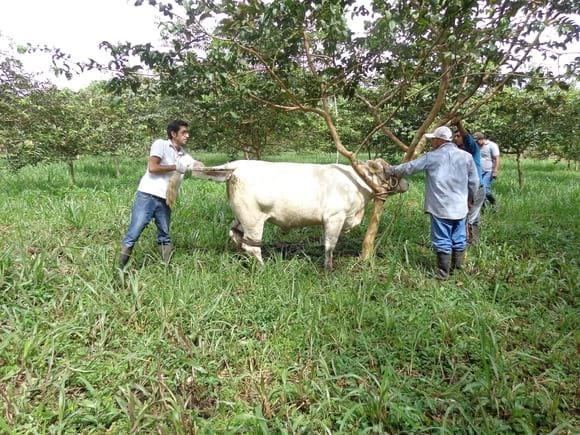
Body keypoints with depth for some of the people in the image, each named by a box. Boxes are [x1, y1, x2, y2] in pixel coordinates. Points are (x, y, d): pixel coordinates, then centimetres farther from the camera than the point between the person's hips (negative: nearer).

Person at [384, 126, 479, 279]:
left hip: (440, 207, -4)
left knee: (442, 241, 4)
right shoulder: (466, 156, 4)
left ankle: (443, 273, 10)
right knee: (459, 239, 14)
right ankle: (457, 269, 25)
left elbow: (409, 167, 2)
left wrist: (391, 170, 17)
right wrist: (468, 198, 24)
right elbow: (474, 182, 8)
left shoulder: (432, 157, -6)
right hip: (460, 207, 4)